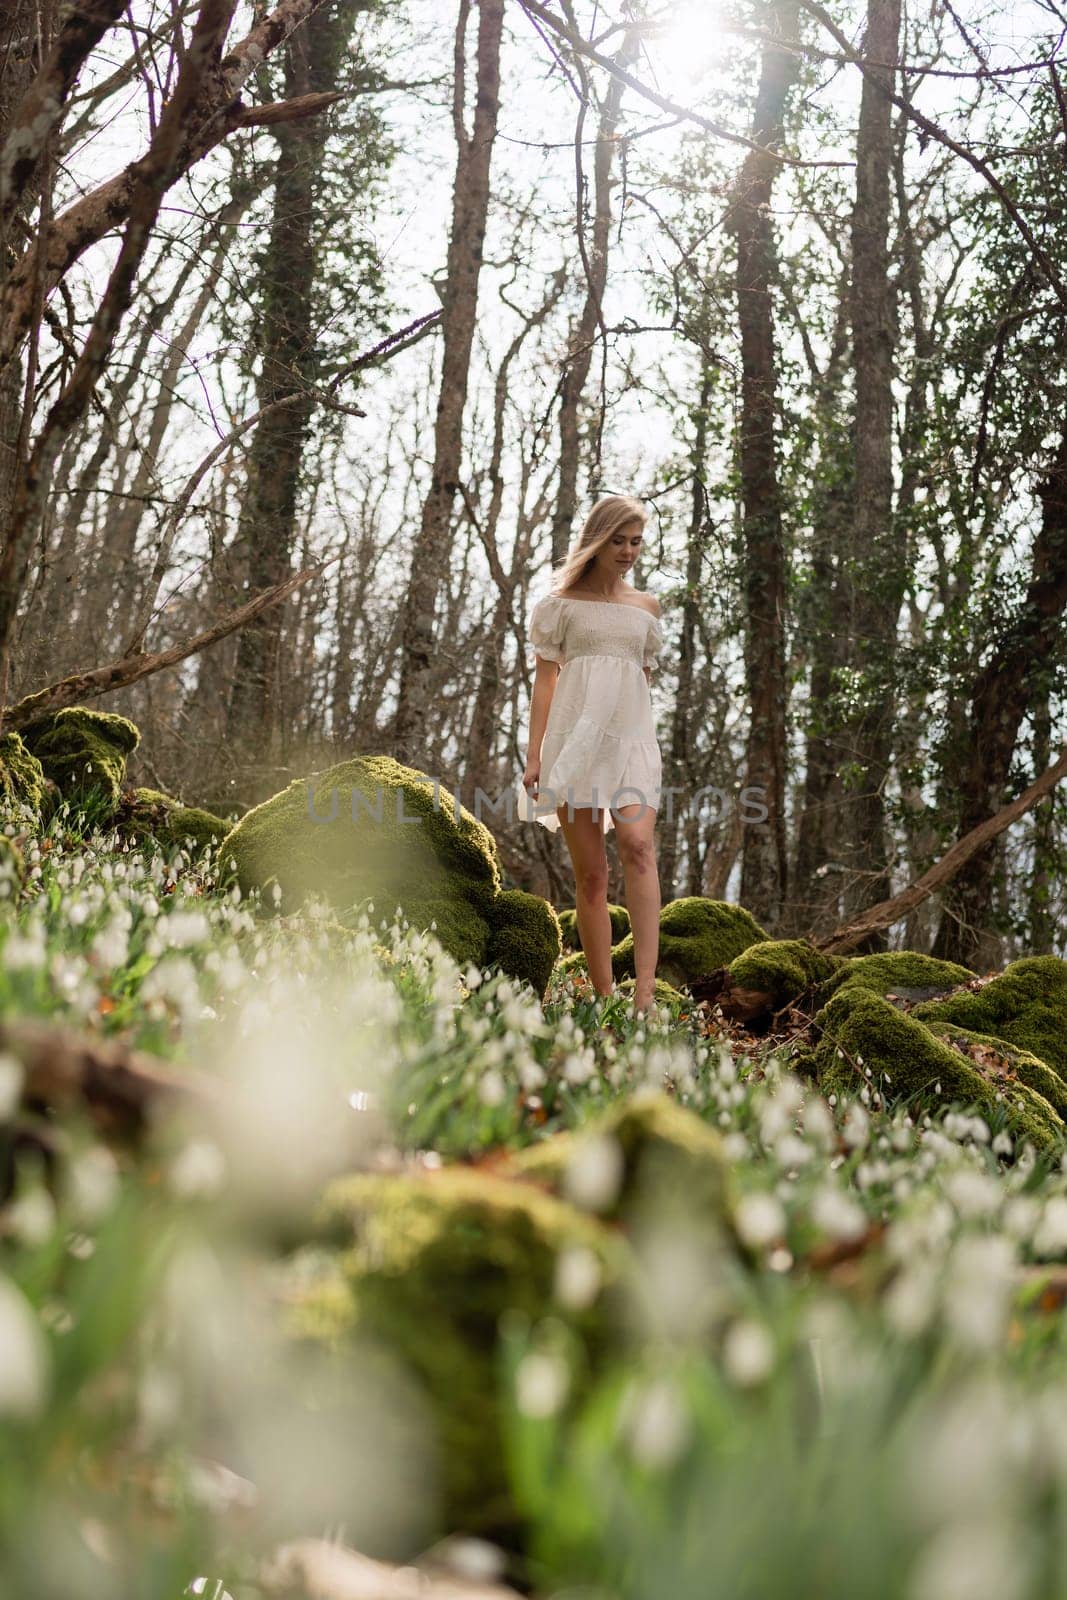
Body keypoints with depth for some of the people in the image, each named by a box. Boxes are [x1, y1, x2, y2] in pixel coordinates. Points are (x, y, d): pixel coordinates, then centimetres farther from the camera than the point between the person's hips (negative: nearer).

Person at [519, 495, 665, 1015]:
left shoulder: (647, 607, 17)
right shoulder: (563, 601, 8)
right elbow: (545, 677, 4)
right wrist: (534, 753, -3)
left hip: (630, 736, 2)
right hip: (576, 738, -1)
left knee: (637, 845, -23)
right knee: (589, 872, -2)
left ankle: (645, 991, -31)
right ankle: (604, 997, 4)